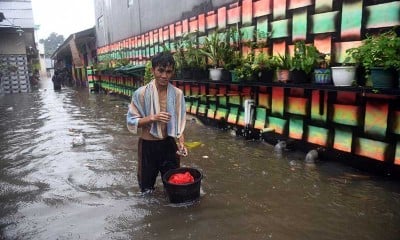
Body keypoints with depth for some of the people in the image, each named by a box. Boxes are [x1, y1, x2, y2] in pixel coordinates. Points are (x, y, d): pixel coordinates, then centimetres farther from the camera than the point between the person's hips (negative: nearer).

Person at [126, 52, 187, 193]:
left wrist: (181, 143, -13)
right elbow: (131, 121, -10)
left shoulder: (177, 94, -6)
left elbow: (179, 122, 0)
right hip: (148, 145, -2)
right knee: (147, 187, 16)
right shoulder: (141, 93, -14)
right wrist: (152, 118, -25)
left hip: (169, 144, 2)